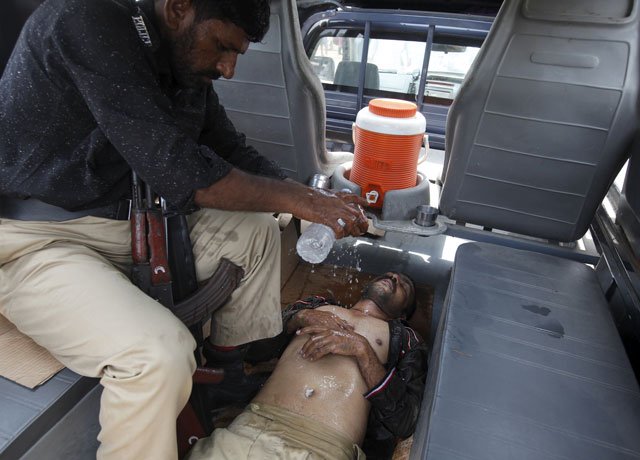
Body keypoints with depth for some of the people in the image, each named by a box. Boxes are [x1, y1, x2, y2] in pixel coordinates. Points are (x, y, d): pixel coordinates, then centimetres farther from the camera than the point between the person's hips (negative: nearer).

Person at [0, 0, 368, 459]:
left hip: (127, 223, 8)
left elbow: (234, 152, 9)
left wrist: (316, 200, -5)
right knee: (161, 351, -32)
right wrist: (298, 200, -21)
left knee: (255, 228, 4)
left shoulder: (186, 63, 4)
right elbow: (180, 172, -28)